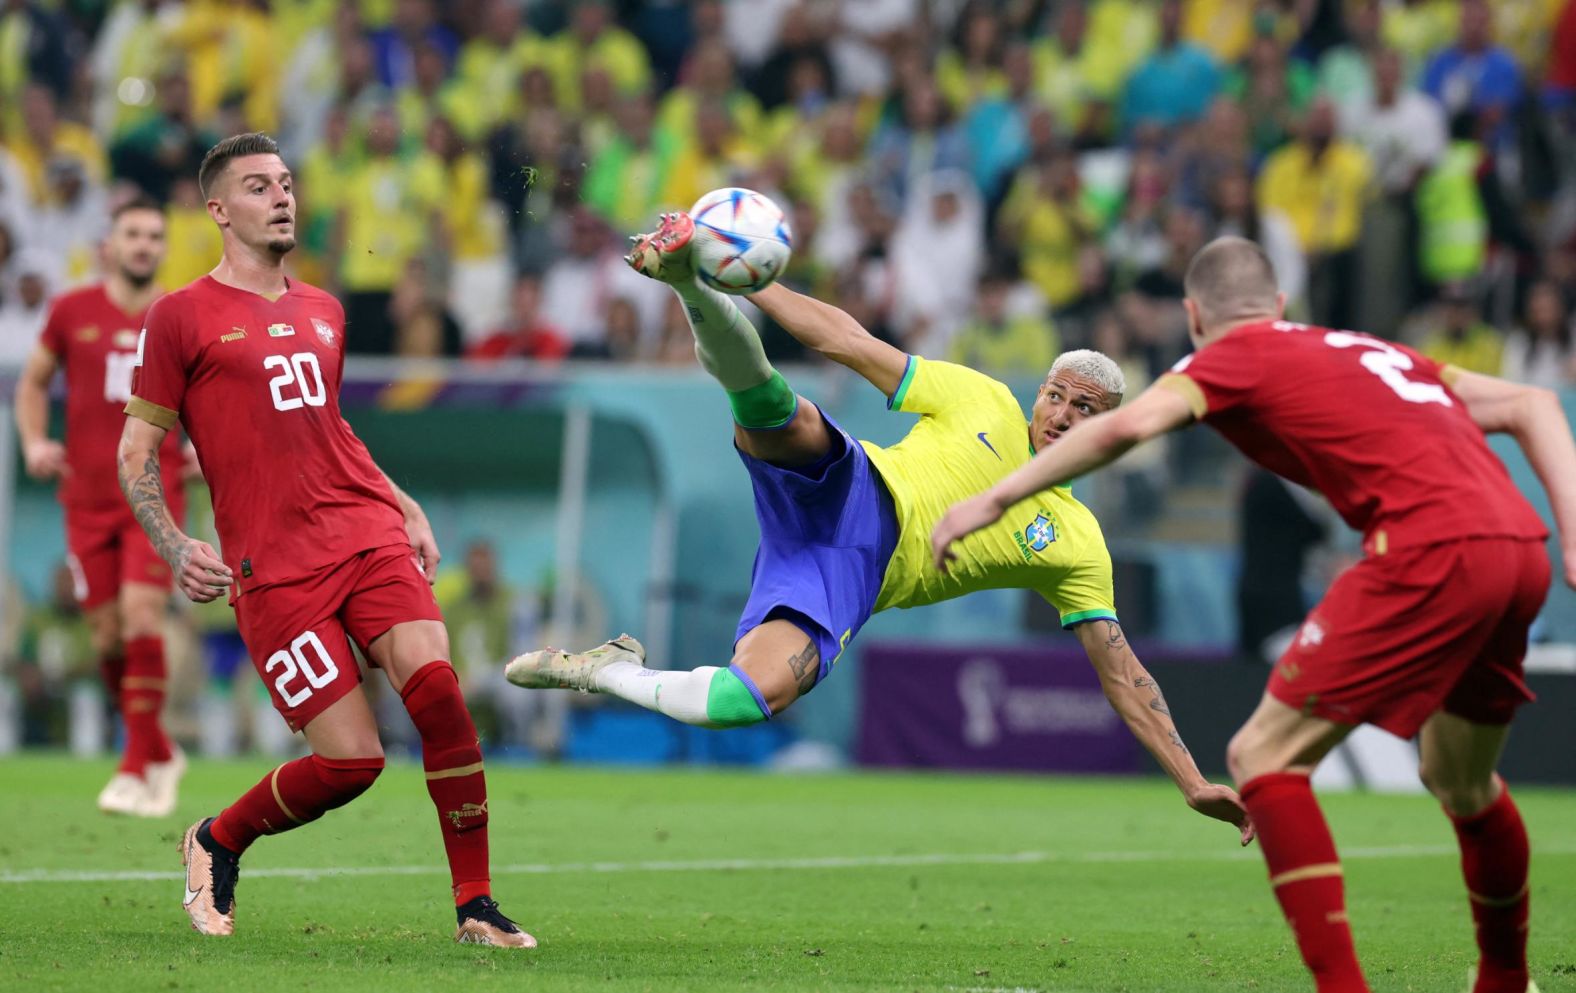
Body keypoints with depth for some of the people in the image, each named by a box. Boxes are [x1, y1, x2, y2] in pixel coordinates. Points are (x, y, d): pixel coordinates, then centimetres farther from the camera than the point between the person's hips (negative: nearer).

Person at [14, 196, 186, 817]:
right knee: (108, 636, 1)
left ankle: (136, 770, -11)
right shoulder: (72, 311, 4)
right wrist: (34, 443, 0)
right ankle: (160, 753, 23)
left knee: (141, 617, -17)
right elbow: (32, 382, 16)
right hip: (87, 497, 2)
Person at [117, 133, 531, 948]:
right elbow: (136, 450, 4)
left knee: (436, 686, -19)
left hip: (370, 536, 5)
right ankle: (217, 842, 20)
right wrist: (174, 547, -11)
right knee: (351, 760, -10)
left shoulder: (322, 312, 20)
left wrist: (408, 510, 23)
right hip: (273, 568, -5)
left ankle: (476, 907, -10)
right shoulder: (181, 317, 3)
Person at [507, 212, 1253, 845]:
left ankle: (607, 671, -10)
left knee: (754, 698, -30)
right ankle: (688, 279, -52)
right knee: (782, 414, -34)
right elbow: (850, 344, 10)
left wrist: (1193, 783, 5)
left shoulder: (1078, 546, 13)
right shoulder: (986, 404, 11)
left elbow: (1122, 674, 14)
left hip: (851, 582, 0)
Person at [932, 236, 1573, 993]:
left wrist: (995, 498, -4)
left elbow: (1128, 424, -8)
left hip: (1433, 553, -8)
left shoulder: (1236, 355, 11)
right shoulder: (1370, 350, 30)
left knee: (1263, 758, -1)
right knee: (1462, 783, 30)